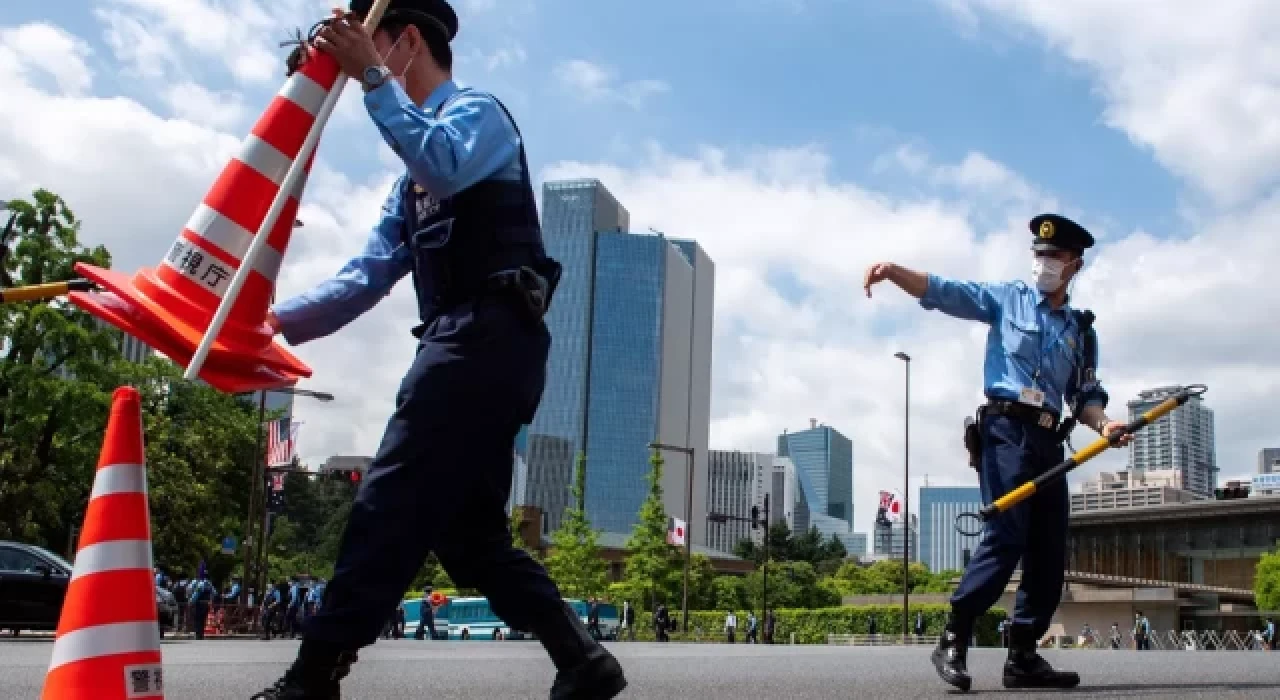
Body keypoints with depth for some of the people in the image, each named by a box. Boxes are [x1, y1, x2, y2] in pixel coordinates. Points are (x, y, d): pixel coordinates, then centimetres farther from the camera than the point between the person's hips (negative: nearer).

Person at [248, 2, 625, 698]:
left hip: (486, 338, -9)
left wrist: (371, 79, -19)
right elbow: (367, 276, 20)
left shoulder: (478, 111, 4)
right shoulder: (412, 180, 29)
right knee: (468, 531, 6)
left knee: (391, 501, -13)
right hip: (474, 346, 10)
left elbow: (446, 168, -22)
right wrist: (279, 319, 7)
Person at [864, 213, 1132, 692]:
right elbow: (941, 291, -2)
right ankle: (953, 640, -13)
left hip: (1048, 441, 6)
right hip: (1006, 431, -5)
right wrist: (893, 271, -20)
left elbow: (1086, 396, 18)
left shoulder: (1082, 331, 18)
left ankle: (1022, 657, 11)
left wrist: (1103, 424, -5)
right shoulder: (1007, 298, 8)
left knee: (1049, 551, 3)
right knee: (1006, 536, -18)